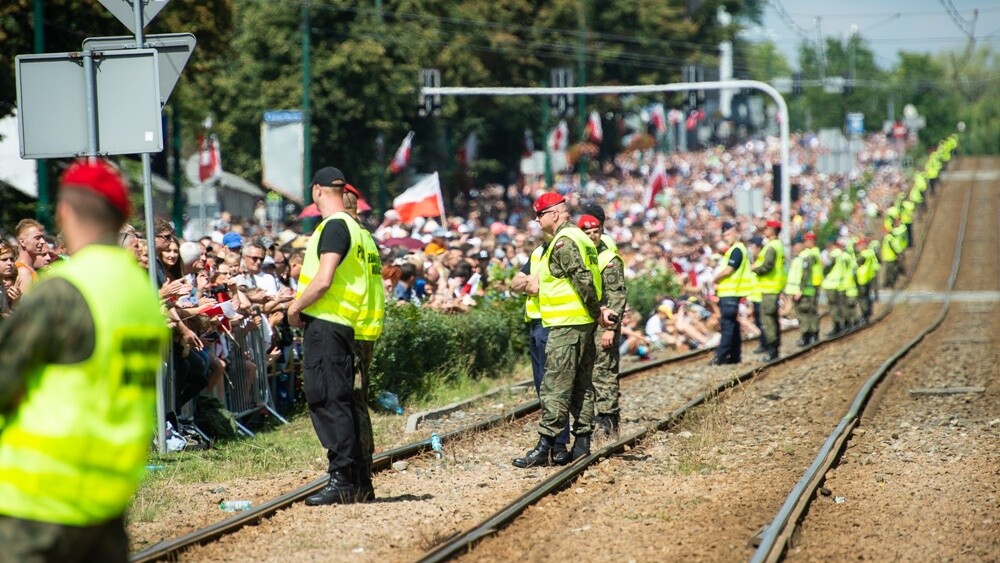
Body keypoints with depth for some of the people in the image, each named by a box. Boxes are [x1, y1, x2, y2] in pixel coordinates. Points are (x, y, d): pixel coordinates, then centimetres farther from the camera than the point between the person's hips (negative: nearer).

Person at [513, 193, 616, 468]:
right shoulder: (580, 237, 18)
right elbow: (587, 280, 16)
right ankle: (582, 444, 16)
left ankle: (544, 448, -10)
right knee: (582, 385, 13)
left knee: (555, 386, -9)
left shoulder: (563, 242, -14)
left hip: (567, 325, -10)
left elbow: (583, 280, -22)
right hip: (584, 323, 10)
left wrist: (596, 311, -13)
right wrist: (597, 311, 7)